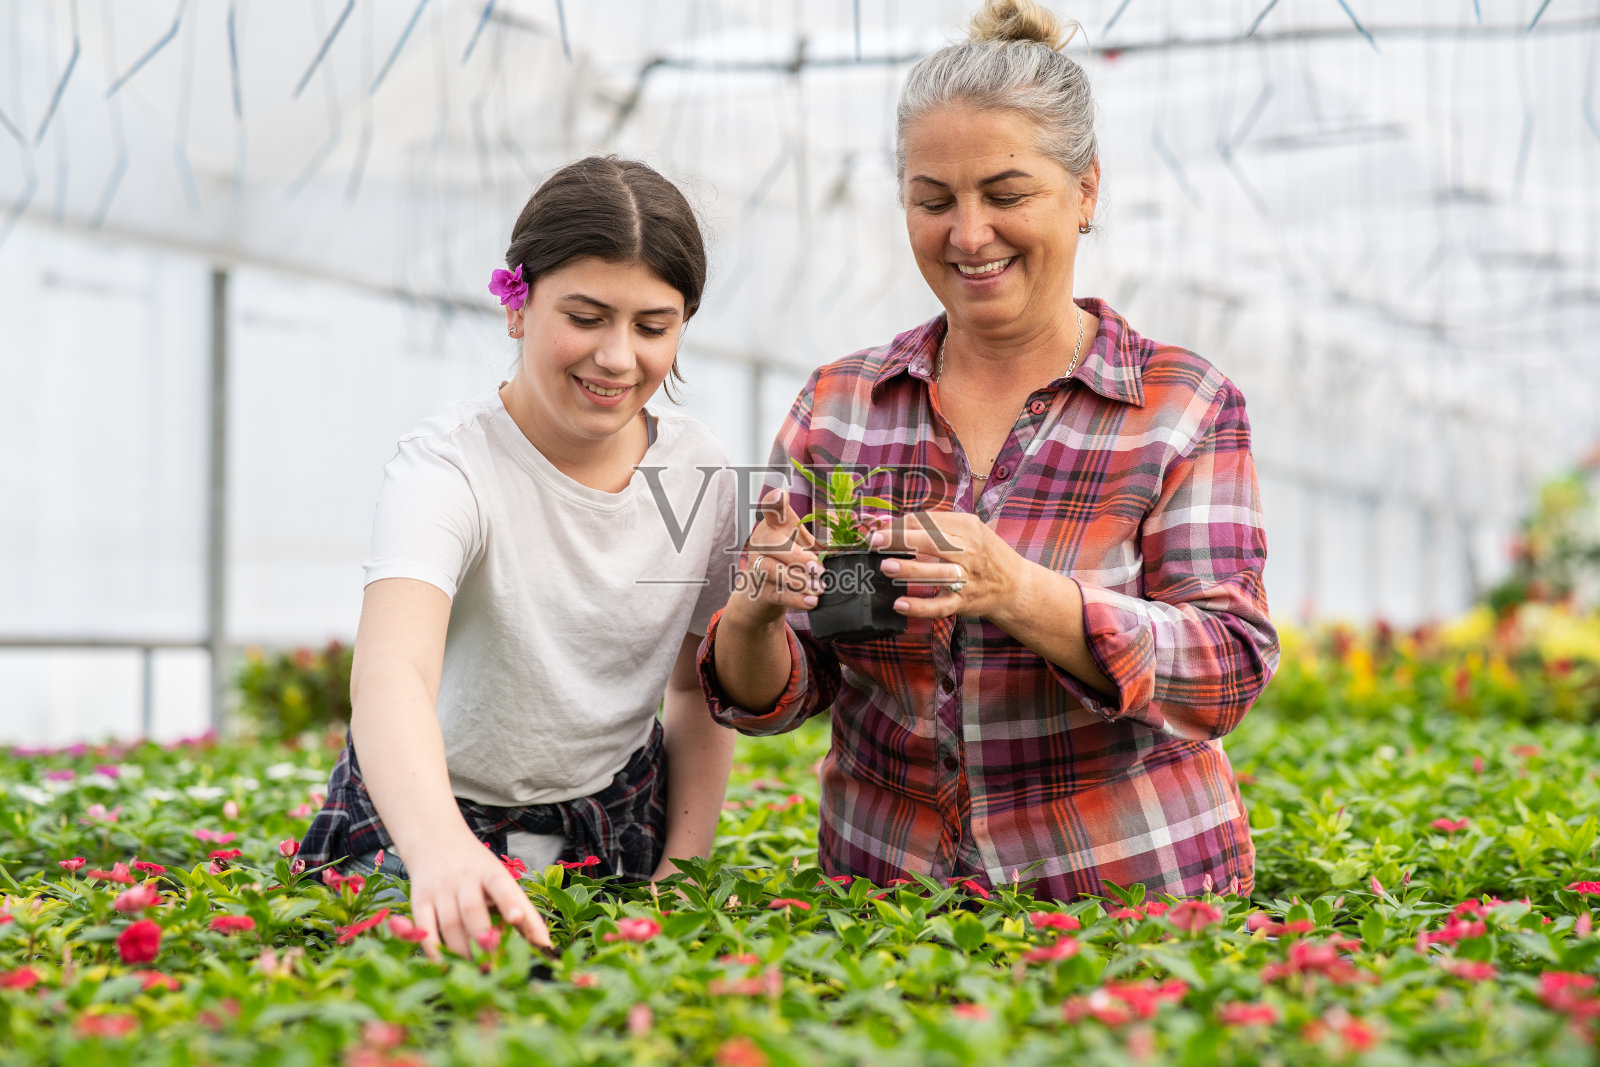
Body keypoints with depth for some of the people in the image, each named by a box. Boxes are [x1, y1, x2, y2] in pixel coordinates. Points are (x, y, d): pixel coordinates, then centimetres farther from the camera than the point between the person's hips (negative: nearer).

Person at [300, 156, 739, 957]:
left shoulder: (697, 472, -5)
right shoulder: (447, 470, -22)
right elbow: (390, 672, -40)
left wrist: (683, 871, -3)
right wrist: (438, 847, -58)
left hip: (618, 826, 3)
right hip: (431, 819, -3)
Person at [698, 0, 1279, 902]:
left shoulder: (1185, 406, 0)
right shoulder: (839, 406, 7)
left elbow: (1229, 673, -10)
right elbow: (771, 698, 7)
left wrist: (1017, 594, -24)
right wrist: (757, 613, -16)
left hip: (1130, 888, -2)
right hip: (885, 887, 2)